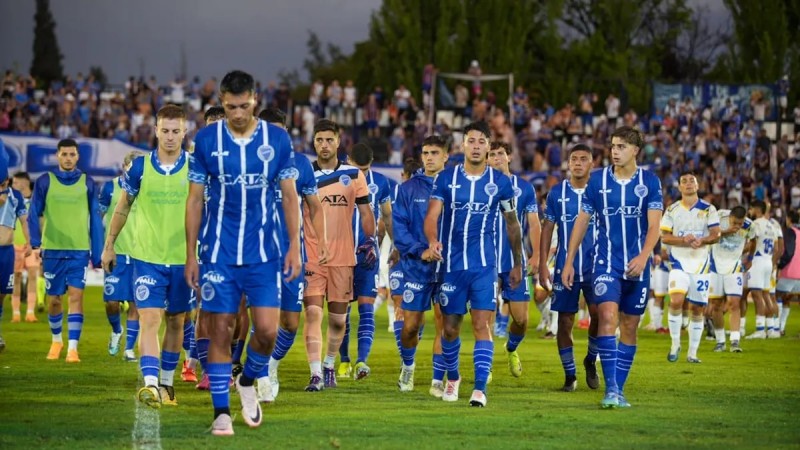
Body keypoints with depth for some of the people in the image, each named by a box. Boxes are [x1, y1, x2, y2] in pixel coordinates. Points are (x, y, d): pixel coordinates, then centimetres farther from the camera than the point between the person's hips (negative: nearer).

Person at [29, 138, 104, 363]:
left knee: (76, 296, -12)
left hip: (79, 250, -1)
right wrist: (35, 241, -14)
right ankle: (56, 340, 31)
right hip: (52, 249, 1)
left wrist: (97, 254, 6)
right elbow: (34, 214, 2)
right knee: (54, 299, 9)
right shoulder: (45, 182, 3)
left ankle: (73, 347, -13)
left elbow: (95, 219, 8)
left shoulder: (87, 183, 5)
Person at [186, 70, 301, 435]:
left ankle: (248, 381, 23)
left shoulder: (277, 139, 1)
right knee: (220, 331, -1)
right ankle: (221, 412, 7)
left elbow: (289, 196, 6)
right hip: (218, 252, 0)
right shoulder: (206, 140, -1)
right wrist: (191, 255, 2)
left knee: (267, 330, -6)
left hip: (263, 253, 1)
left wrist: (294, 246, -1)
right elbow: (195, 200, 4)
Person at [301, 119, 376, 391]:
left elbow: (365, 212, 11)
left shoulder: (353, 175, 6)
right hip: (311, 256, -1)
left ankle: (329, 366, 28)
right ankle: (316, 374, -15)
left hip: (343, 257, 2)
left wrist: (370, 241, -1)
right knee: (313, 313, -12)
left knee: (338, 319, 8)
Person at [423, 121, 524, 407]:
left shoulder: (500, 182, 2)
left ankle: (480, 389, -14)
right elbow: (432, 215, -8)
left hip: (484, 266, -1)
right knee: (450, 327, 9)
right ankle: (452, 378, 33)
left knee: (482, 325, -12)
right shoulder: (446, 179, 1)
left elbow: (512, 225, 12)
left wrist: (518, 264, 15)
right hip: (452, 265, 1)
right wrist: (433, 241, -29)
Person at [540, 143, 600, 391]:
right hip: (564, 267, 1)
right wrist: (543, 264, 1)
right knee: (565, 321, 2)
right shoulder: (557, 192, 5)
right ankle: (569, 374, 15)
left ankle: (591, 361, 6)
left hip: (595, 266, -1)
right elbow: (547, 228, 8)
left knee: (599, 313, -19)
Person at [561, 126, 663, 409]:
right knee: (608, 318, -19)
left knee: (629, 329, 6)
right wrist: (569, 261, 6)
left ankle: (618, 390, 16)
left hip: (636, 266, 1)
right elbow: (582, 221, 9)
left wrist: (643, 256, -25)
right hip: (606, 263, -1)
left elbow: (654, 225, -8)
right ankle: (611, 389, -22)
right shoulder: (598, 180, 2)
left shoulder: (649, 181, 0)